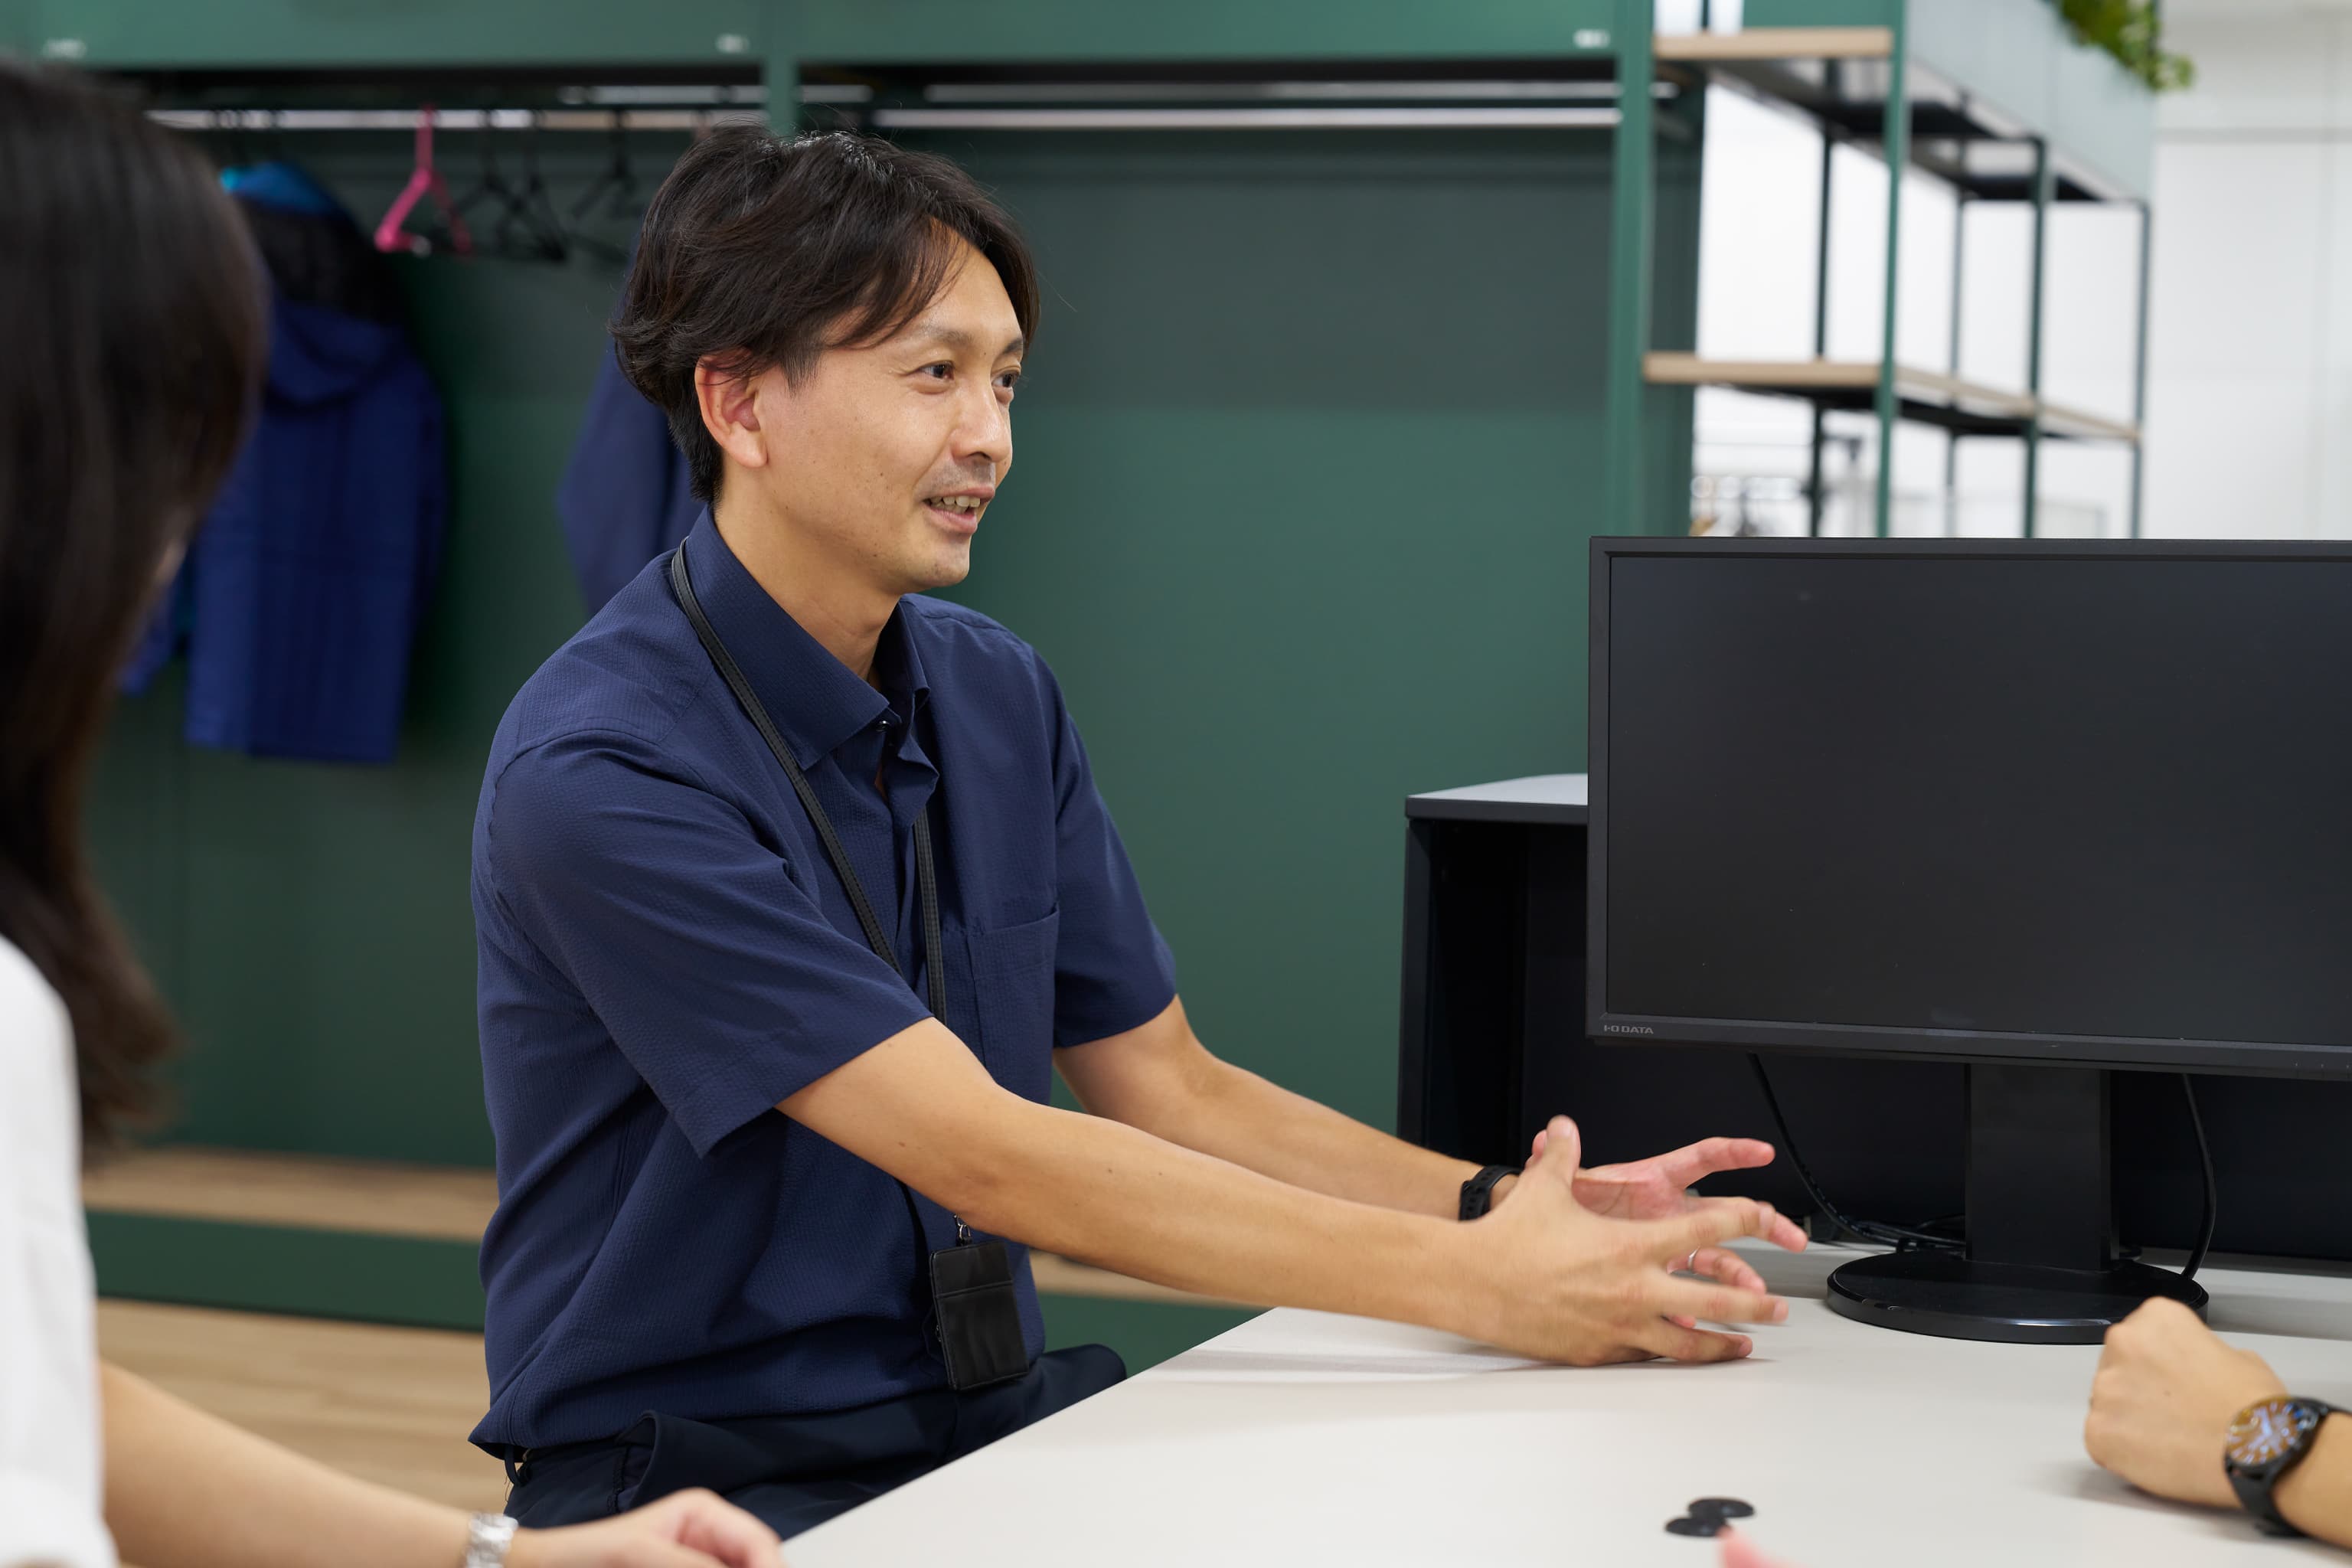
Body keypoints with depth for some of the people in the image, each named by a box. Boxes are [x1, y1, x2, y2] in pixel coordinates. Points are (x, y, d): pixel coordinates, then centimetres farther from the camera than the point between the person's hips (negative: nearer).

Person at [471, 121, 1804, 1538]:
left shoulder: (1003, 699, 6)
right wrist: (1473, 1287, -22)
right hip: (703, 1466, -6)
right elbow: (983, 1156, -21)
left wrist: (1510, 1211, -7)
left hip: (994, 1416, 6)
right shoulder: (599, 773, -18)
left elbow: (1170, 1089, 10)